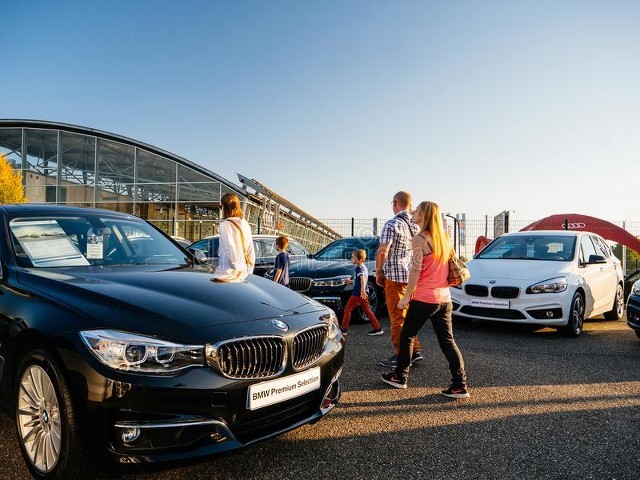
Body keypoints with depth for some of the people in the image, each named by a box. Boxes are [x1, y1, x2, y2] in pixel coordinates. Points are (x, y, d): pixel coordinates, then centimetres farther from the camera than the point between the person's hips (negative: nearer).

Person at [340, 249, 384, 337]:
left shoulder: (358, 268, -15)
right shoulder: (364, 267, 14)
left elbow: (362, 278, -33)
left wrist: (362, 290, -43)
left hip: (358, 293, -9)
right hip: (363, 293, 9)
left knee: (347, 309, 1)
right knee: (367, 310, 12)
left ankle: (343, 329, 6)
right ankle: (377, 328, 9)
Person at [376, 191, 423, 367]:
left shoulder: (392, 224, -13)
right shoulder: (416, 225, 10)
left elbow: (382, 251, -18)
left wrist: (378, 272, -7)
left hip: (395, 276, -7)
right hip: (413, 276, 7)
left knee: (397, 318, 0)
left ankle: (400, 356, 6)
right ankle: (415, 351, 23)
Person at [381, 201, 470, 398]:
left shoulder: (419, 239, -11)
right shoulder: (444, 238, 10)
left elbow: (415, 271, -15)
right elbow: (448, 266, 14)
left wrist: (407, 296, -7)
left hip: (424, 298, -6)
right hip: (444, 298, 6)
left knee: (407, 336, 11)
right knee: (447, 341, 8)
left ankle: (399, 377, 22)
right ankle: (460, 385, 4)